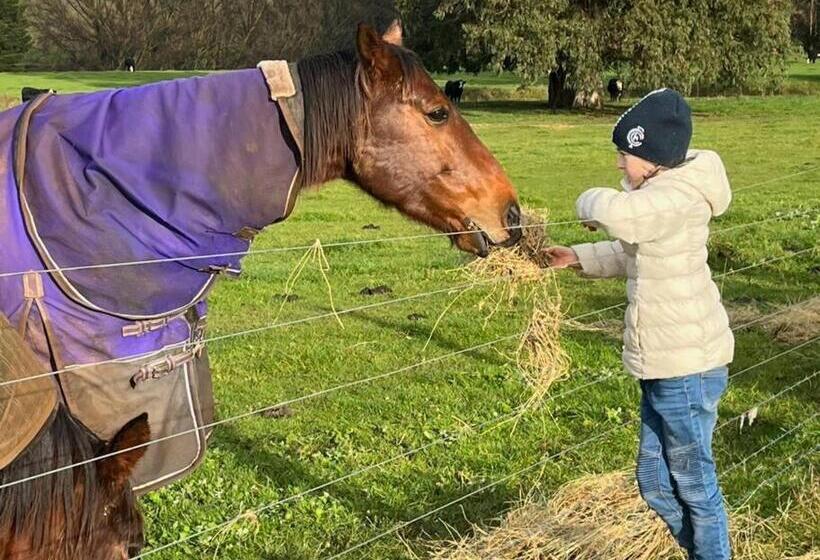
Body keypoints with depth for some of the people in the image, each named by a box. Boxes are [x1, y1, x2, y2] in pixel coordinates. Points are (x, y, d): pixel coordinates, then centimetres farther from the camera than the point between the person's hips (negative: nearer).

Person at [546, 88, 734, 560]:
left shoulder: (680, 197, -20)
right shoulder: (658, 195, 12)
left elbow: (619, 215, -40)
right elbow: (628, 254, 28)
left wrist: (592, 203, -17)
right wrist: (578, 257, 15)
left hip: (688, 367, -10)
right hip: (663, 365, 10)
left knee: (694, 484, 5)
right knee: (655, 482, 20)